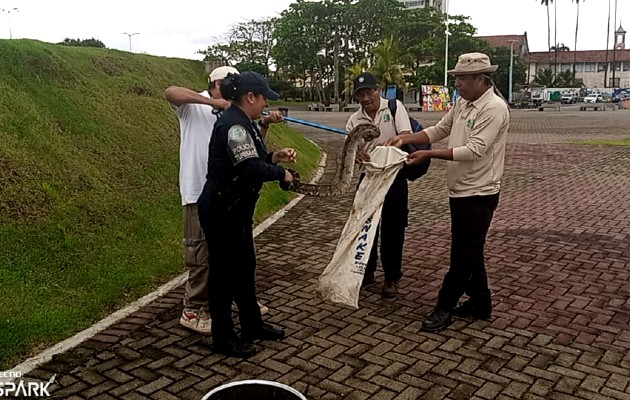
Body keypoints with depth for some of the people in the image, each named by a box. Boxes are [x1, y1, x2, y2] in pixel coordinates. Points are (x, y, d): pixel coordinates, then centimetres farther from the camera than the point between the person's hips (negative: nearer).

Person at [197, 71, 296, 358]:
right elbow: (250, 168, -30)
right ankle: (223, 338, 19)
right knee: (224, 272, 3)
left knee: (245, 267, 19)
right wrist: (281, 173, -15)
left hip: (237, 210, 10)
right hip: (222, 213, -10)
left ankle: (252, 325, 34)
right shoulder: (233, 125, -22)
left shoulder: (242, 122, 11)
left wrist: (274, 156, 3)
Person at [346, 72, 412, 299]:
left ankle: (391, 278, 18)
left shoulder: (395, 107, -6)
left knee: (392, 229, 3)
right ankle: (367, 272, 29)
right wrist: (354, 155, -31)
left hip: (394, 177, -3)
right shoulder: (354, 120, 2)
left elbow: (406, 137, -18)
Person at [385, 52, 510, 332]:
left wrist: (428, 155, -26)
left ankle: (445, 307, 13)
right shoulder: (462, 104, 9)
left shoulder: (494, 108, -18)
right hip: (459, 191, 9)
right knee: (469, 251, 17)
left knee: (464, 254, 3)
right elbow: (438, 130, 14)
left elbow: (474, 151, -25)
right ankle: (480, 304, 30)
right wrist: (404, 138, 0)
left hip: (478, 194, -9)